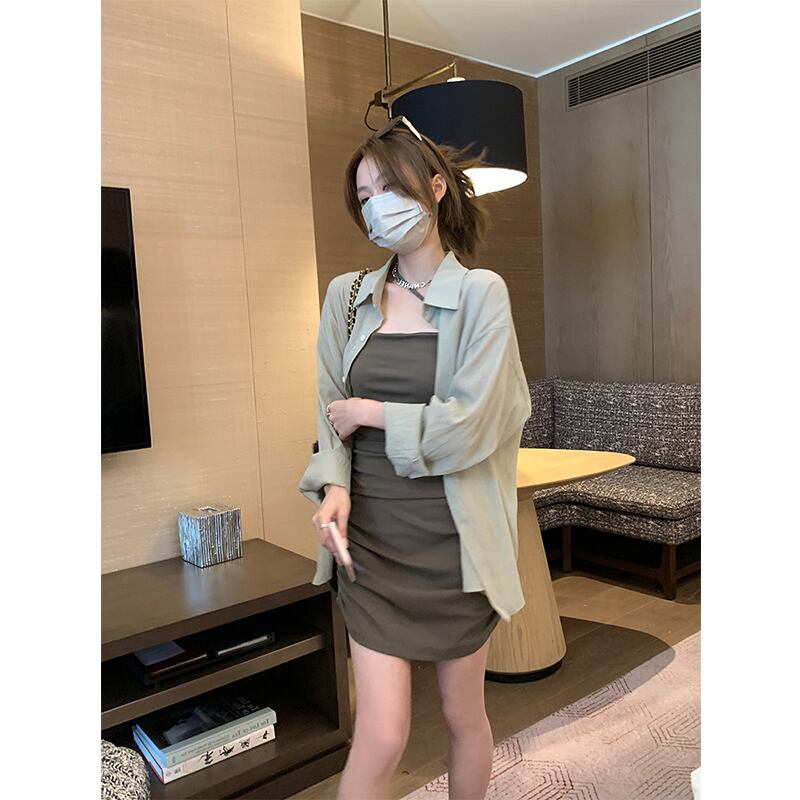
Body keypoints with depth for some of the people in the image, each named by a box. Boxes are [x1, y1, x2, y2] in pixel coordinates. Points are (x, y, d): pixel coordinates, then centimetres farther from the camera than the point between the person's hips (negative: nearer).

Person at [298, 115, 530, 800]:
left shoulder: (481, 292, -6)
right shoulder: (348, 295, 5)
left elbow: (471, 424, -14)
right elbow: (331, 412, 7)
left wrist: (370, 413, -8)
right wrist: (335, 484, -10)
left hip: (453, 535, -1)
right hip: (371, 535, 2)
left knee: (463, 712, 17)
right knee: (381, 736, 2)